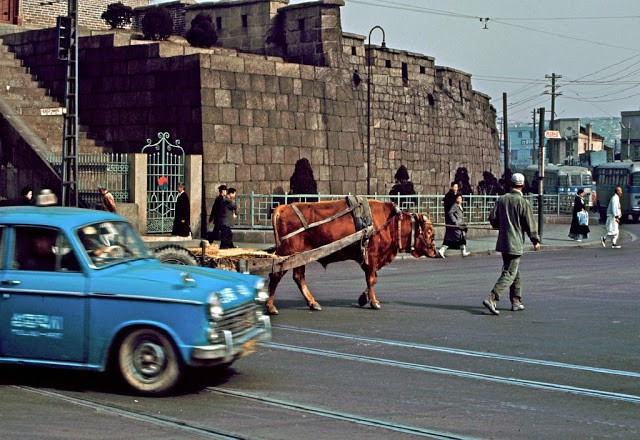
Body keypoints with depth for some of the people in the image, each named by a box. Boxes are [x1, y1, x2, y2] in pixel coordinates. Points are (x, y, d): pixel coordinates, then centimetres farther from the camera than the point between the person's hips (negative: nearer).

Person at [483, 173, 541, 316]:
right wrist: (535, 241, 1)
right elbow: (530, 223, -10)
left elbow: (492, 218, 6)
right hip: (515, 243, -7)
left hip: (503, 242, 7)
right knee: (509, 274, -7)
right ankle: (491, 299, -19)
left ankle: (516, 301, 21)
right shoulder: (522, 202, -12)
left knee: (515, 272, 18)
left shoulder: (502, 199, 4)